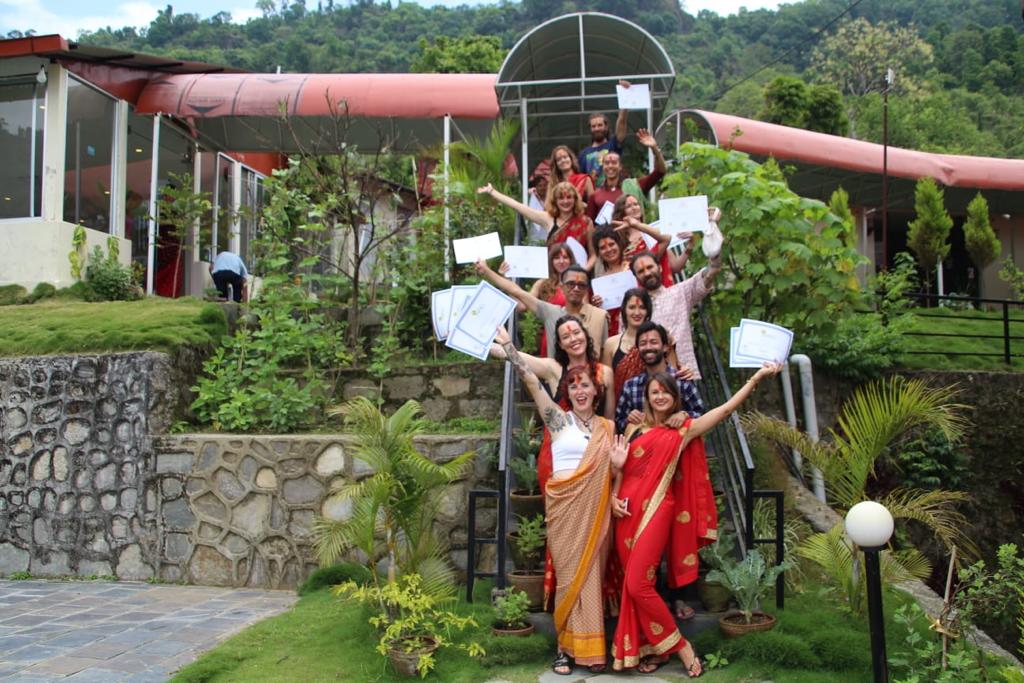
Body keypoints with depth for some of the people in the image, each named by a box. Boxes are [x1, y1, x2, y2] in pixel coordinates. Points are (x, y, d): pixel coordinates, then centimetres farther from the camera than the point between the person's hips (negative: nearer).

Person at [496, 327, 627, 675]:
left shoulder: (607, 427, 11)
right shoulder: (558, 419, 2)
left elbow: (610, 475, 16)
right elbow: (531, 381, -6)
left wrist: (618, 464, -7)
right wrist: (507, 344, -10)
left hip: (595, 508, 2)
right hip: (565, 505, -2)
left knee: (591, 573, 3)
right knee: (570, 574, -1)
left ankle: (587, 646, 10)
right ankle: (567, 646, 9)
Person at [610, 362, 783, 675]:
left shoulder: (684, 429, 2)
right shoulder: (636, 429, 12)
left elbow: (727, 408, -4)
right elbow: (621, 468, 14)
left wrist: (758, 376, -9)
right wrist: (614, 498, -3)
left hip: (656, 509, -4)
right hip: (628, 512, 4)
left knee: (638, 584, -12)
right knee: (632, 584, 7)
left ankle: (679, 645, 4)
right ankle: (653, 647, 21)